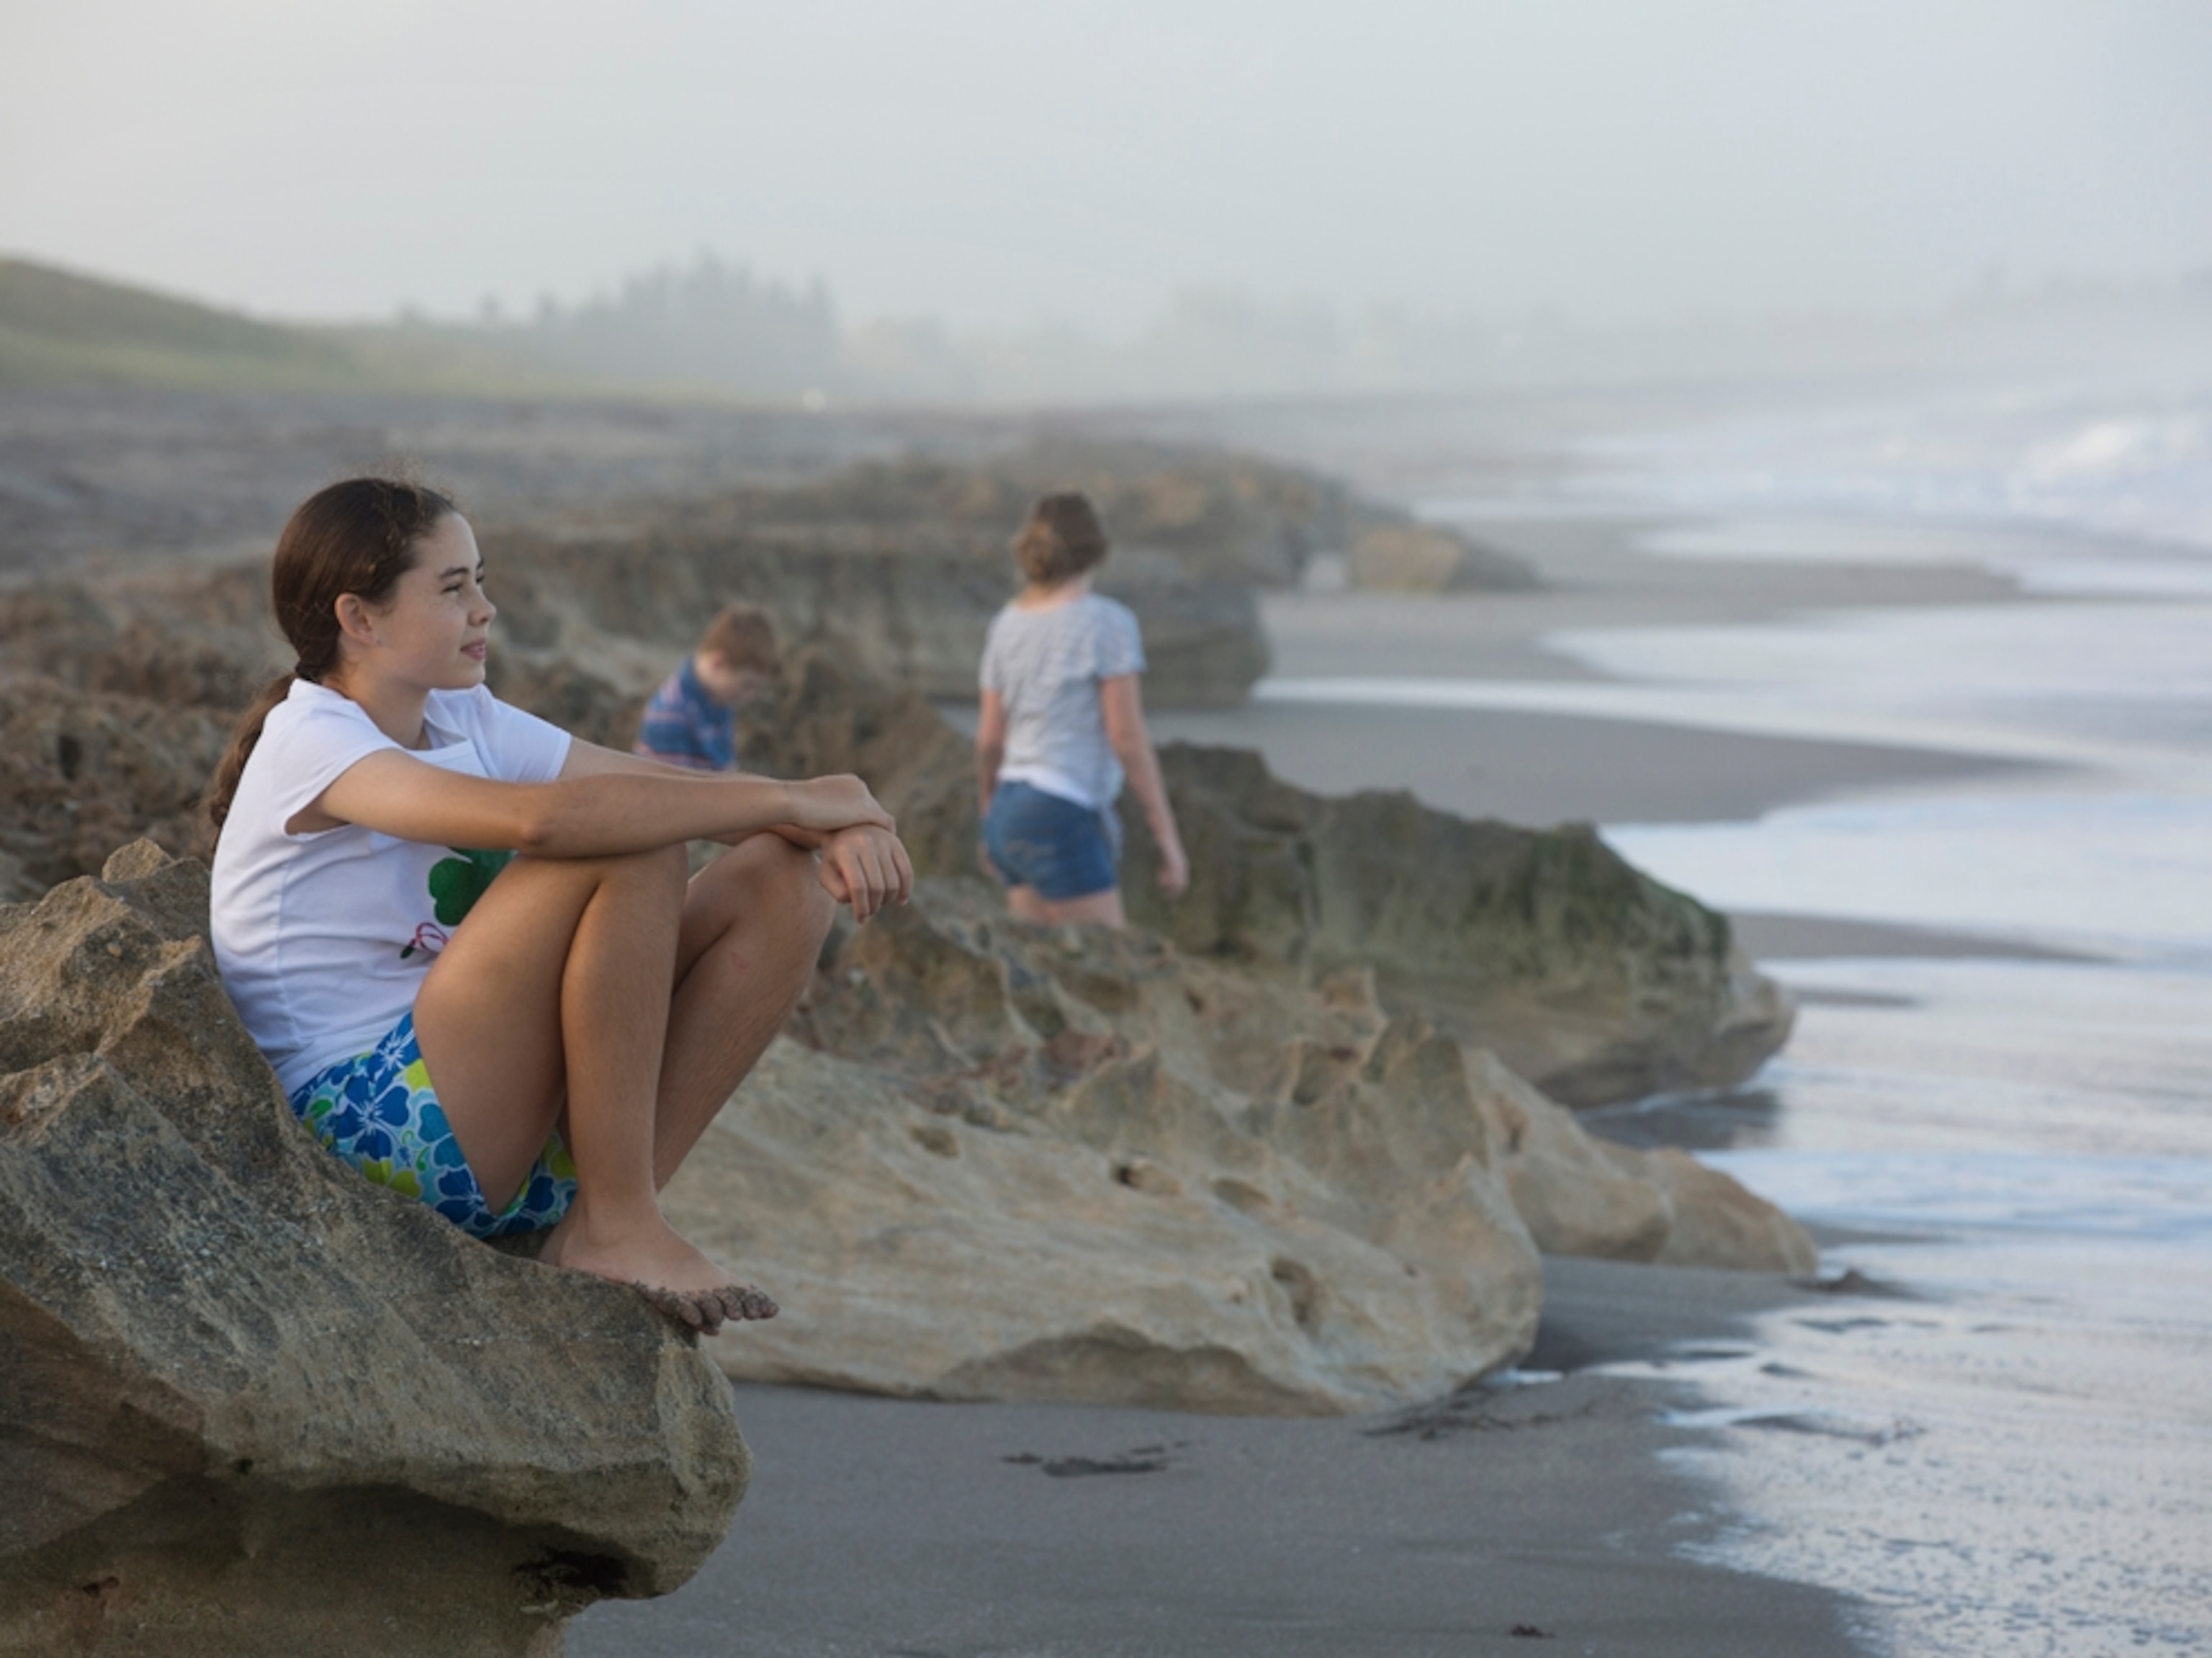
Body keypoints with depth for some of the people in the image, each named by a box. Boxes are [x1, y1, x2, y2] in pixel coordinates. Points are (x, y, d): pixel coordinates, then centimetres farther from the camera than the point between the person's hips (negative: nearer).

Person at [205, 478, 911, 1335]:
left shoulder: (465, 722, 15)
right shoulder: (308, 745, -13)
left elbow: (676, 784, 8)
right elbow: (539, 818, -30)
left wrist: (834, 827, -14)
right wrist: (790, 799, -24)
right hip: (367, 1128, -9)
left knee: (786, 876, -3)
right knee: (634, 846, -24)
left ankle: (603, 1218, -10)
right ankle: (615, 1227, -18)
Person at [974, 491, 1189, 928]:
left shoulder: (1009, 624, 9)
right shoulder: (1107, 622, -11)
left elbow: (989, 737, 13)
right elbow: (1128, 737, -14)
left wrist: (991, 821, 28)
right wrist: (1168, 838, -10)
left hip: (1013, 812, 8)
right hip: (1062, 825, -8)